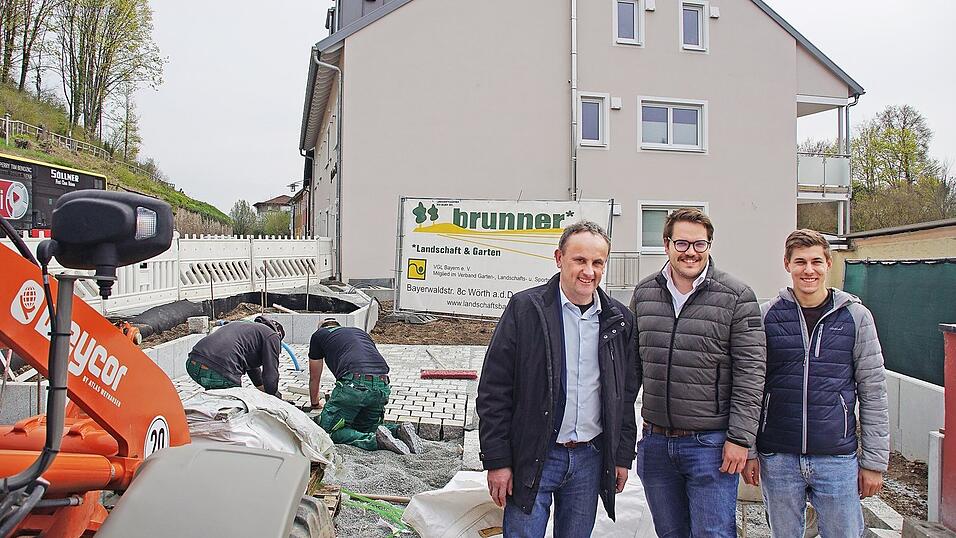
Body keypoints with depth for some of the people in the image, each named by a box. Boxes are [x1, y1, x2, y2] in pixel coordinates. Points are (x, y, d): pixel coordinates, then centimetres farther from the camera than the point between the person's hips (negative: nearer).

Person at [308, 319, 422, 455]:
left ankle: (375, 439, -15)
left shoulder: (319, 335, 24)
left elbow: (314, 378, 32)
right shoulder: (360, 331, 36)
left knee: (330, 430, 7)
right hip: (383, 387, 6)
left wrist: (315, 403, 51)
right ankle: (399, 431, 1)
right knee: (364, 427, 26)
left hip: (354, 384, -6)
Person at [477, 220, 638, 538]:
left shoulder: (619, 320, 6)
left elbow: (626, 394, 13)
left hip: (591, 457, 4)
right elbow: (494, 389, -8)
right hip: (534, 456, -3)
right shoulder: (525, 309, -8)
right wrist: (496, 460, -10)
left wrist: (623, 456, 10)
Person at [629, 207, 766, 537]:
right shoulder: (644, 294, 5)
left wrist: (740, 438, -12)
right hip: (655, 442, 5)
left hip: (710, 444, -4)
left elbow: (751, 372, -9)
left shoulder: (736, 297, -7)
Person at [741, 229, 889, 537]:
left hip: (838, 459, 0)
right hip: (777, 459, 0)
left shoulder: (856, 316, 2)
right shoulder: (766, 316, 1)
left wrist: (874, 461, 2)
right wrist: (748, 451, 1)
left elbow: (873, 393, 4)